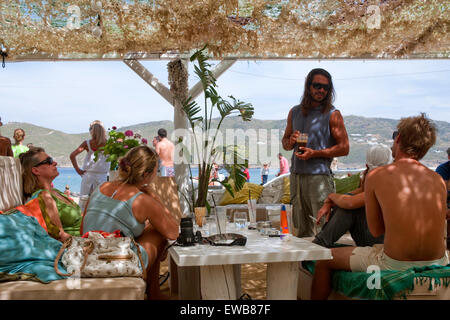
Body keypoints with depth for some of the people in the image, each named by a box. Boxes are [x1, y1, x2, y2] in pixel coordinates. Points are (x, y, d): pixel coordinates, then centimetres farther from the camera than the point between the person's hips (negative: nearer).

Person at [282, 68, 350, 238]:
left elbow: (344, 148, -6)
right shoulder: (295, 112, 13)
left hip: (319, 175, -5)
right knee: (302, 230, 11)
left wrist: (314, 153, -13)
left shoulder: (332, 114, -1)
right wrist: (290, 142, -2)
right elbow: (285, 141, 22)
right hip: (296, 174, 5)